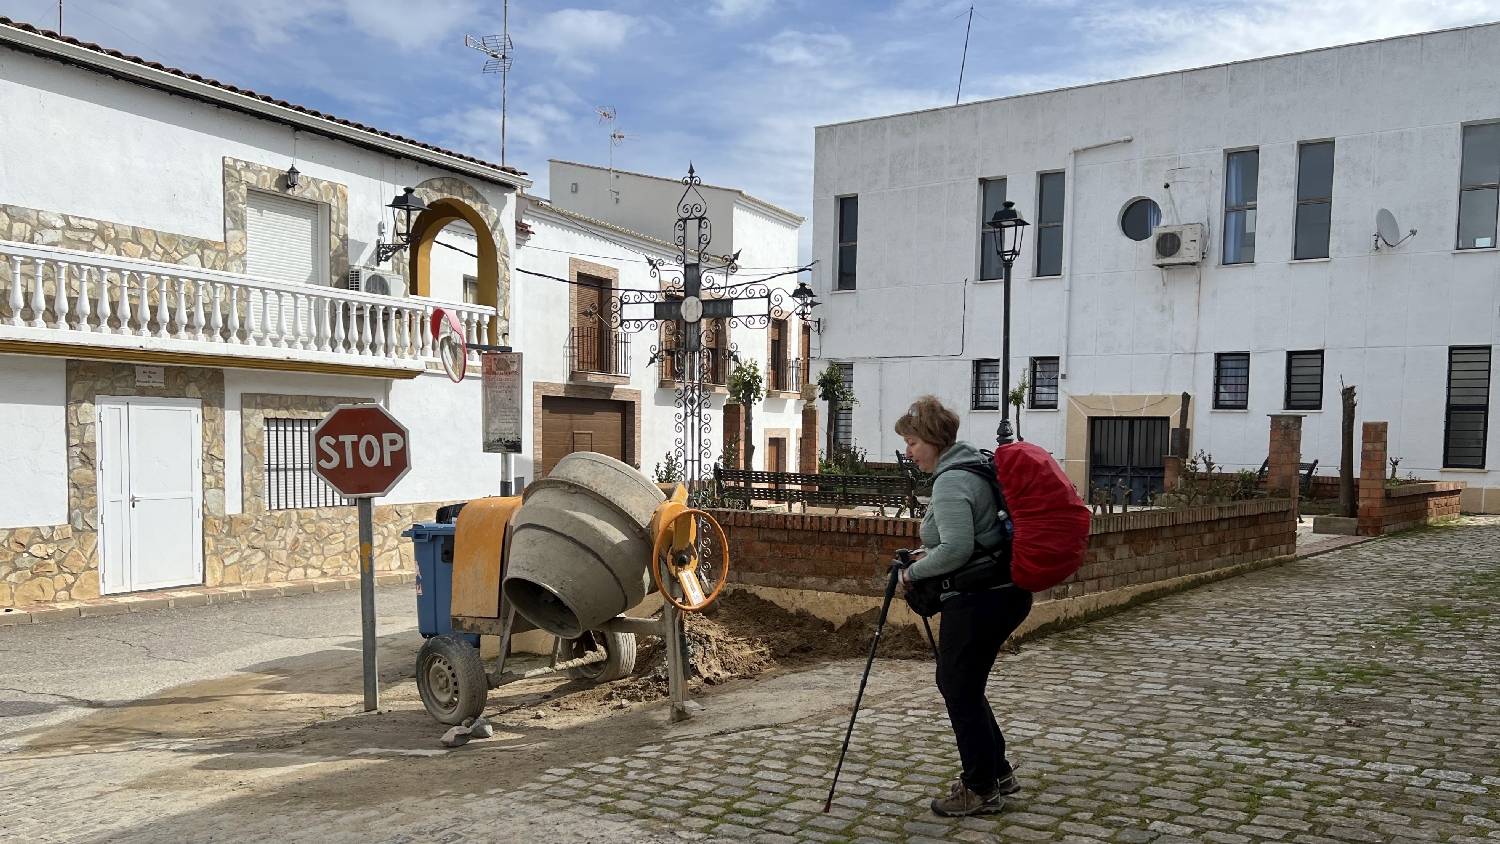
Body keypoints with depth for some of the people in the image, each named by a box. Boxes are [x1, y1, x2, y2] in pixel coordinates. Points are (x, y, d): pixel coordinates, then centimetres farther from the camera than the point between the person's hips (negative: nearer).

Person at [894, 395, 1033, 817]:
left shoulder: (951, 481, -18)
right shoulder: (976, 466, 13)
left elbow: (956, 549, -27)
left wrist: (914, 571, -12)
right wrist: (931, 551, 14)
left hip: (978, 600, -10)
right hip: (1008, 592, 10)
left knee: (961, 690, 3)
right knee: (957, 683, 20)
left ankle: (981, 790, 16)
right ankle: (998, 771, 30)